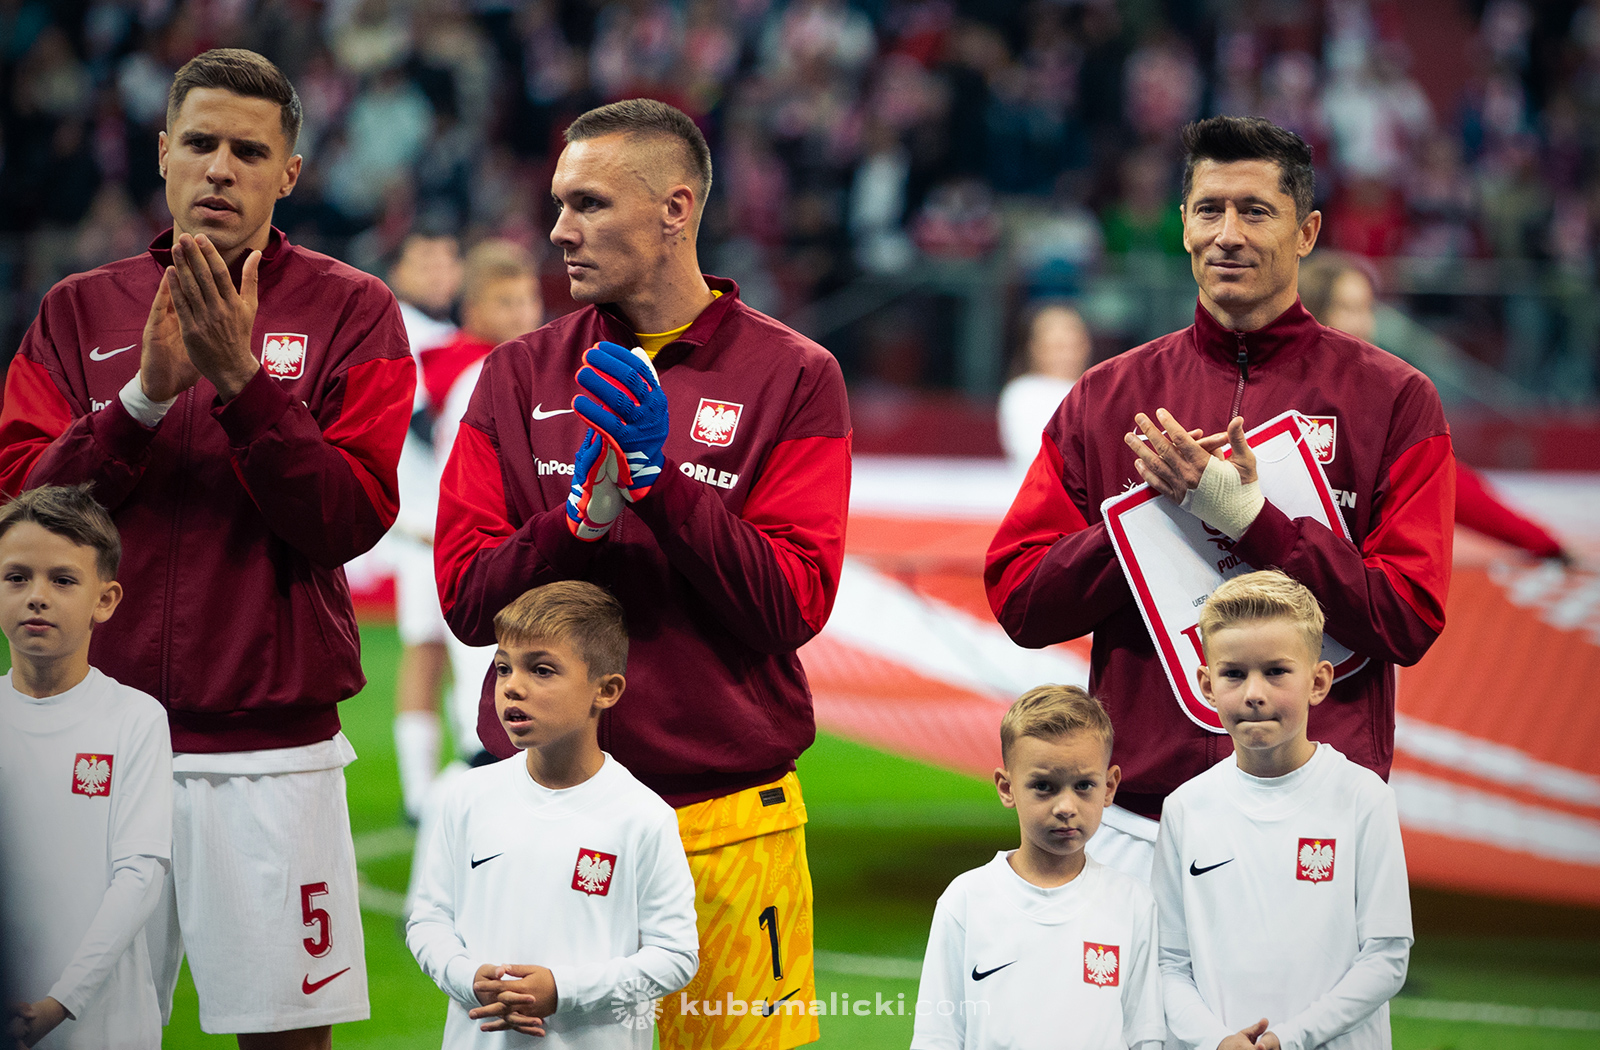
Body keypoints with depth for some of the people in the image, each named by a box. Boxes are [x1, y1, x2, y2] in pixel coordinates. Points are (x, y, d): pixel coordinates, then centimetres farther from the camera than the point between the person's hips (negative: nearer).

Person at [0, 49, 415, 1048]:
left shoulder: (351, 312, 4)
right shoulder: (80, 312, 11)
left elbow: (349, 519, -7)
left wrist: (242, 380, -16)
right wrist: (145, 395, -13)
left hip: (272, 748, -2)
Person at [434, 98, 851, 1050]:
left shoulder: (791, 377, 3)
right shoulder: (522, 378, 10)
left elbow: (792, 605, -7)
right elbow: (466, 597, 2)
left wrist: (662, 481, -15)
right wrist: (574, 522, -14)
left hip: (730, 820, -2)